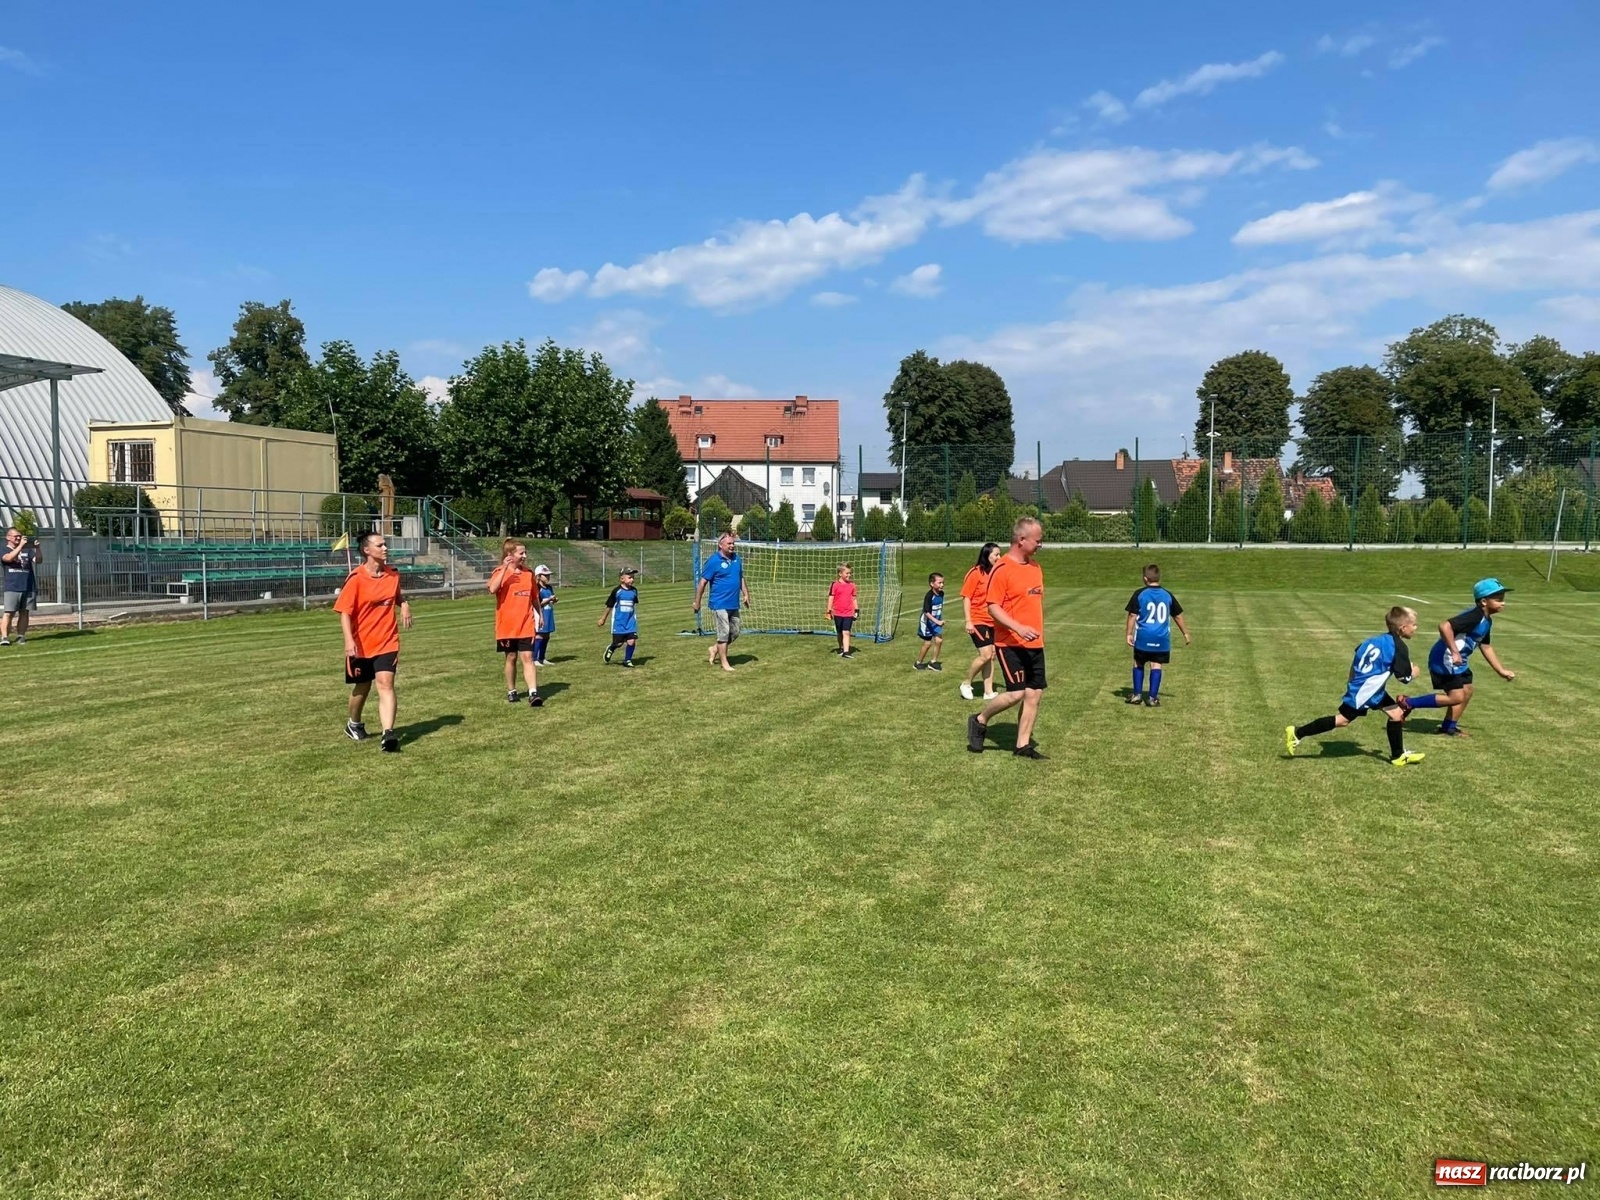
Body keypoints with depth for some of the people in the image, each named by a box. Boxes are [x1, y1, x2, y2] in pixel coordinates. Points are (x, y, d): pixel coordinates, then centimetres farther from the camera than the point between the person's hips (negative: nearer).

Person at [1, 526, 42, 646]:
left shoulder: (27, 550, 15)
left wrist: (37, 548, -15)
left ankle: (21, 636, 7)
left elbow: (39, 560, 2)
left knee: (24, 613, 4)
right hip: (12, 588, -3)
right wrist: (20, 545, -23)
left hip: (29, 588, 3)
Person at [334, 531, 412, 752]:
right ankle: (354, 724, 43)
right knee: (362, 687, 16)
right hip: (361, 644, -2)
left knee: (385, 684, -15)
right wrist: (349, 641, -25)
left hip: (387, 642, 2)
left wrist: (404, 604, -3)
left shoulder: (393, 574, 1)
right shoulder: (356, 579, -13)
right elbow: (344, 612, -14)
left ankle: (388, 734, -23)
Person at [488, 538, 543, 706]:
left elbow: (534, 598, 16)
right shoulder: (500, 572, -5)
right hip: (507, 625, -2)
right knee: (511, 658, 9)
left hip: (526, 624, 2)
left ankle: (533, 693, -15)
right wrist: (505, 568, -28)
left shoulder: (529, 573, 7)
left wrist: (538, 617, 16)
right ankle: (511, 692, 25)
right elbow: (493, 589, -25)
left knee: (528, 657, -7)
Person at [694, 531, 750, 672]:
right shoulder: (713, 561, -11)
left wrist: (745, 594, 14)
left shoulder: (736, 558, 9)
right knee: (724, 633, -1)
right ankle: (724, 663, 10)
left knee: (735, 633, 13)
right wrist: (697, 602, -8)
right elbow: (702, 582, -9)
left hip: (734, 605, 7)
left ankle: (715, 648, 33)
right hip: (720, 604, -7)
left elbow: (741, 577, 22)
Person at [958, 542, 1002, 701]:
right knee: (985, 655, -12)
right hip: (978, 621, -6)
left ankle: (988, 692, 16)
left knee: (991, 656, 8)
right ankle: (966, 683, 9)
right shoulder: (975, 573, -10)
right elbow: (966, 598, -10)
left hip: (993, 622, 6)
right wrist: (968, 621, -15)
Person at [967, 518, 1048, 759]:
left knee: (1034, 694, 5)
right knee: (1016, 694, -11)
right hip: (1010, 644, -8)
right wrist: (1018, 628, -26)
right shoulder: (1002, 569, -13)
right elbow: (993, 607, -16)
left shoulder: (1035, 567, 13)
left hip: (1034, 644, 8)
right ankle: (980, 721, 13)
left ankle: (1023, 745, 13)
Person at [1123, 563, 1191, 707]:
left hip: (1143, 637, -1)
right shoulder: (1168, 595, 4)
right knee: (1156, 665, 4)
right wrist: (1185, 633, 21)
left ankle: (1137, 695, 15)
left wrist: (1129, 634, 0)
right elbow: (1178, 616, 12)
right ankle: (1153, 698, 2)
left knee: (1138, 664, 13)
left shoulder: (1139, 594, -4)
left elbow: (1132, 615, -6)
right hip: (1162, 638, 2)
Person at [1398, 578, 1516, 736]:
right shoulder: (1474, 616, -22)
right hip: (1444, 660, -10)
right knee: (1456, 697, -8)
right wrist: (1454, 652, -33)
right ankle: (1408, 702, -4)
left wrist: (1501, 671, 24)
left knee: (1466, 692, 15)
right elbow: (1444, 626, -35)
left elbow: (1485, 647, 22)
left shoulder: (1487, 621, 10)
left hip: (1458, 662, 10)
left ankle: (1449, 727, 25)